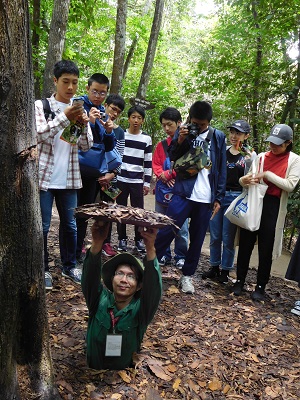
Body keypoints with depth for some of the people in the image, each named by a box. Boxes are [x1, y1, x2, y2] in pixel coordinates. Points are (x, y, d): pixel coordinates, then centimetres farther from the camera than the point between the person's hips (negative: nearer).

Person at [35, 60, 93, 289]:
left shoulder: (79, 111, 10)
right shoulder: (41, 105, 0)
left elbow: (86, 146, 7)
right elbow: (38, 135, -13)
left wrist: (84, 124, -11)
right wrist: (64, 117, -21)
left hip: (69, 179, 4)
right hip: (44, 176, -3)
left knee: (70, 225, 11)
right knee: (42, 226, 3)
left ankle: (69, 266, 26)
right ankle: (43, 269, 18)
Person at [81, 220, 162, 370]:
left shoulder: (140, 309, -10)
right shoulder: (100, 300, -7)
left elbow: (153, 286, -29)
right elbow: (90, 276, -24)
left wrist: (150, 248, -45)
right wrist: (97, 243, -43)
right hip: (93, 372, 1)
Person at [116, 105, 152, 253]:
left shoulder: (147, 139, 5)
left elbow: (148, 162, 5)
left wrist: (147, 183, 1)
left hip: (138, 181, 0)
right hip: (121, 179, 0)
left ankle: (139, 239, 15)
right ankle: (122, 239, 18)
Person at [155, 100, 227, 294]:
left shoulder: (218, 137, 6)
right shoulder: (184, 132, 4)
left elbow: (222, 170, 7)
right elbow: (173, 157, 5)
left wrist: (218, 197, 3)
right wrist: (180, 140, -12)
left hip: (206, 198, 2)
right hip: (183, 193, -1)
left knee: (197, 238, 8)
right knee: (167, 231, -7)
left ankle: (187, 275, 21)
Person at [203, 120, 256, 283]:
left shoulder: (250, 155, -1)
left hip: (235, 198, -3)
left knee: (228, 238, 3)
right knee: (215, 236, 10)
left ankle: (225, 271, 18)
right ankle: (214, 267, 25)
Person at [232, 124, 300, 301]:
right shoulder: (261, 157, 8)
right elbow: (251, 178, 8)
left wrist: (267, 174, -14)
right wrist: (245, 180, -15)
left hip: (274, 207, -2)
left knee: (266, 249, 5)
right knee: (246, 243, 6)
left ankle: (261, 286, 19)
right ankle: (240, 280, 20)